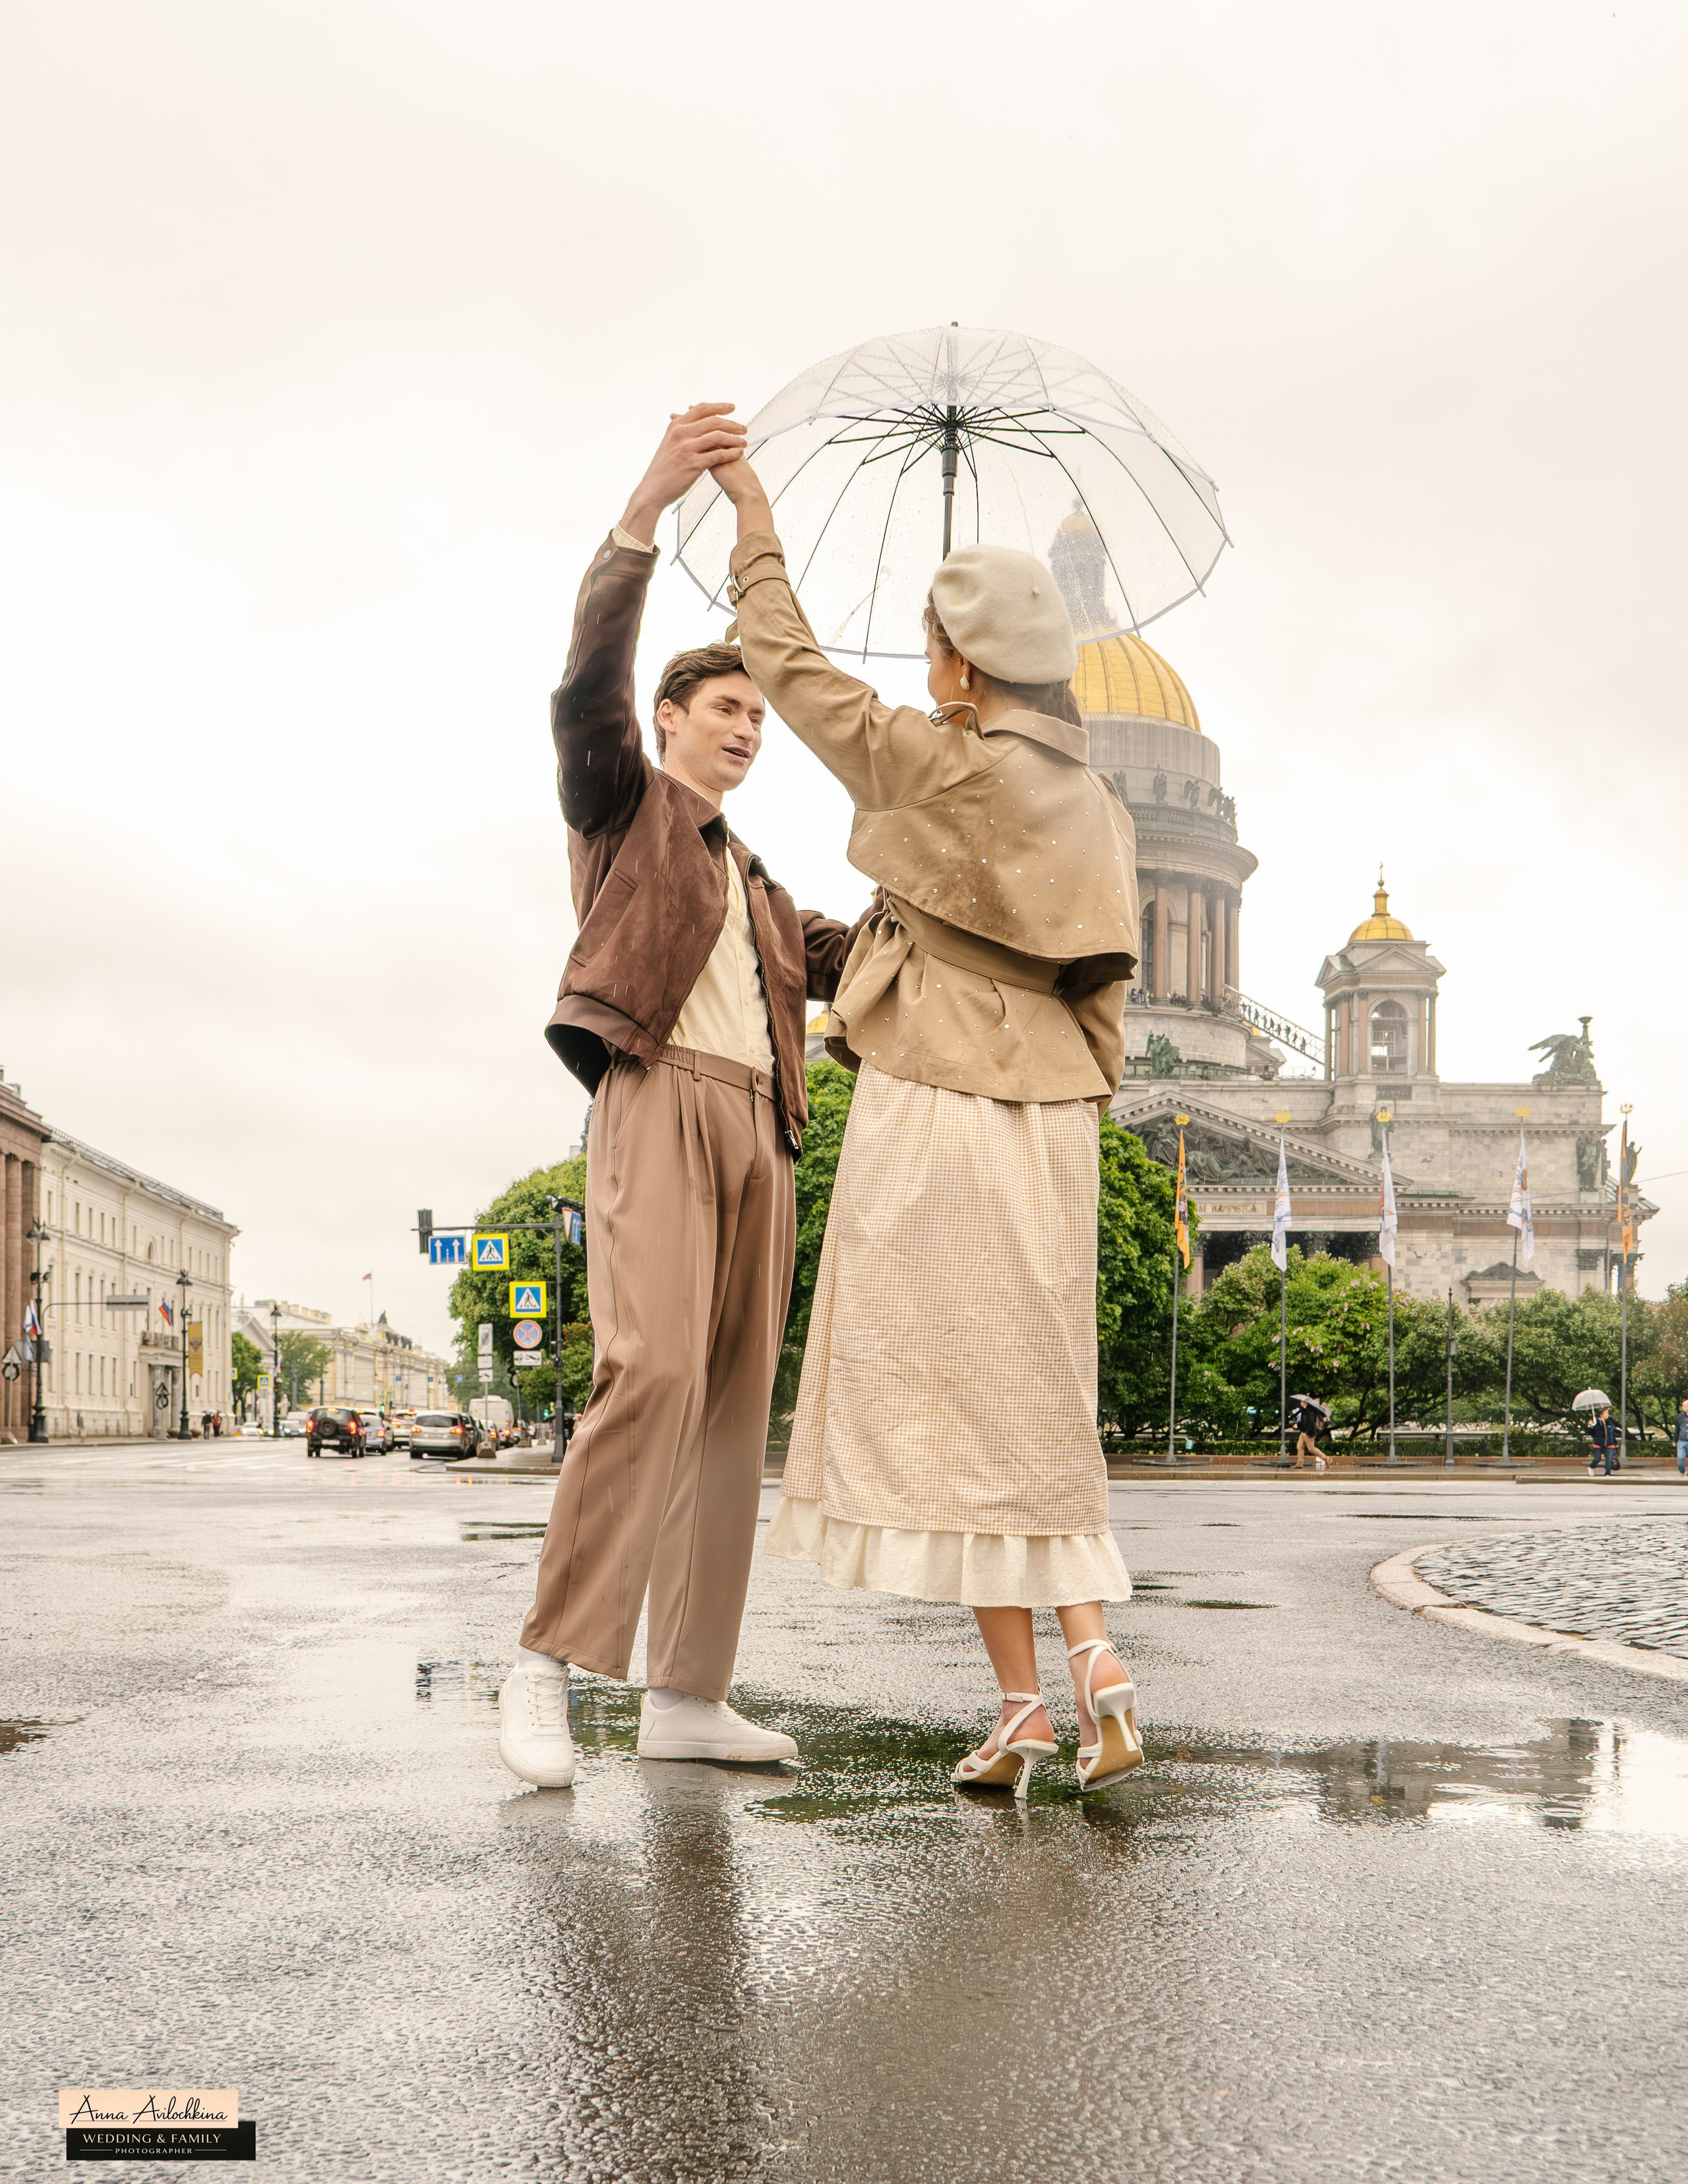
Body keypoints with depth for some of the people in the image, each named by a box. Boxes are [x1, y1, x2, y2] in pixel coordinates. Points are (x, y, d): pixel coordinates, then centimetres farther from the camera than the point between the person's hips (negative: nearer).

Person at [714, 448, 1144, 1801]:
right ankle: (1094, 1655, -2)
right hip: (1048, 1120, 6)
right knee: (1034, 1405, 13)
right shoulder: (1096, 801, 11)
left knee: (949, 1401, -1)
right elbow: (1106, 988, 11)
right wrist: (1074, 1116, 16)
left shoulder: (929, 763, -8)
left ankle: (1023, 1701, -2)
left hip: (935, 1110, -6)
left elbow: (788, 667, 3)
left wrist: (754, 518, 15)